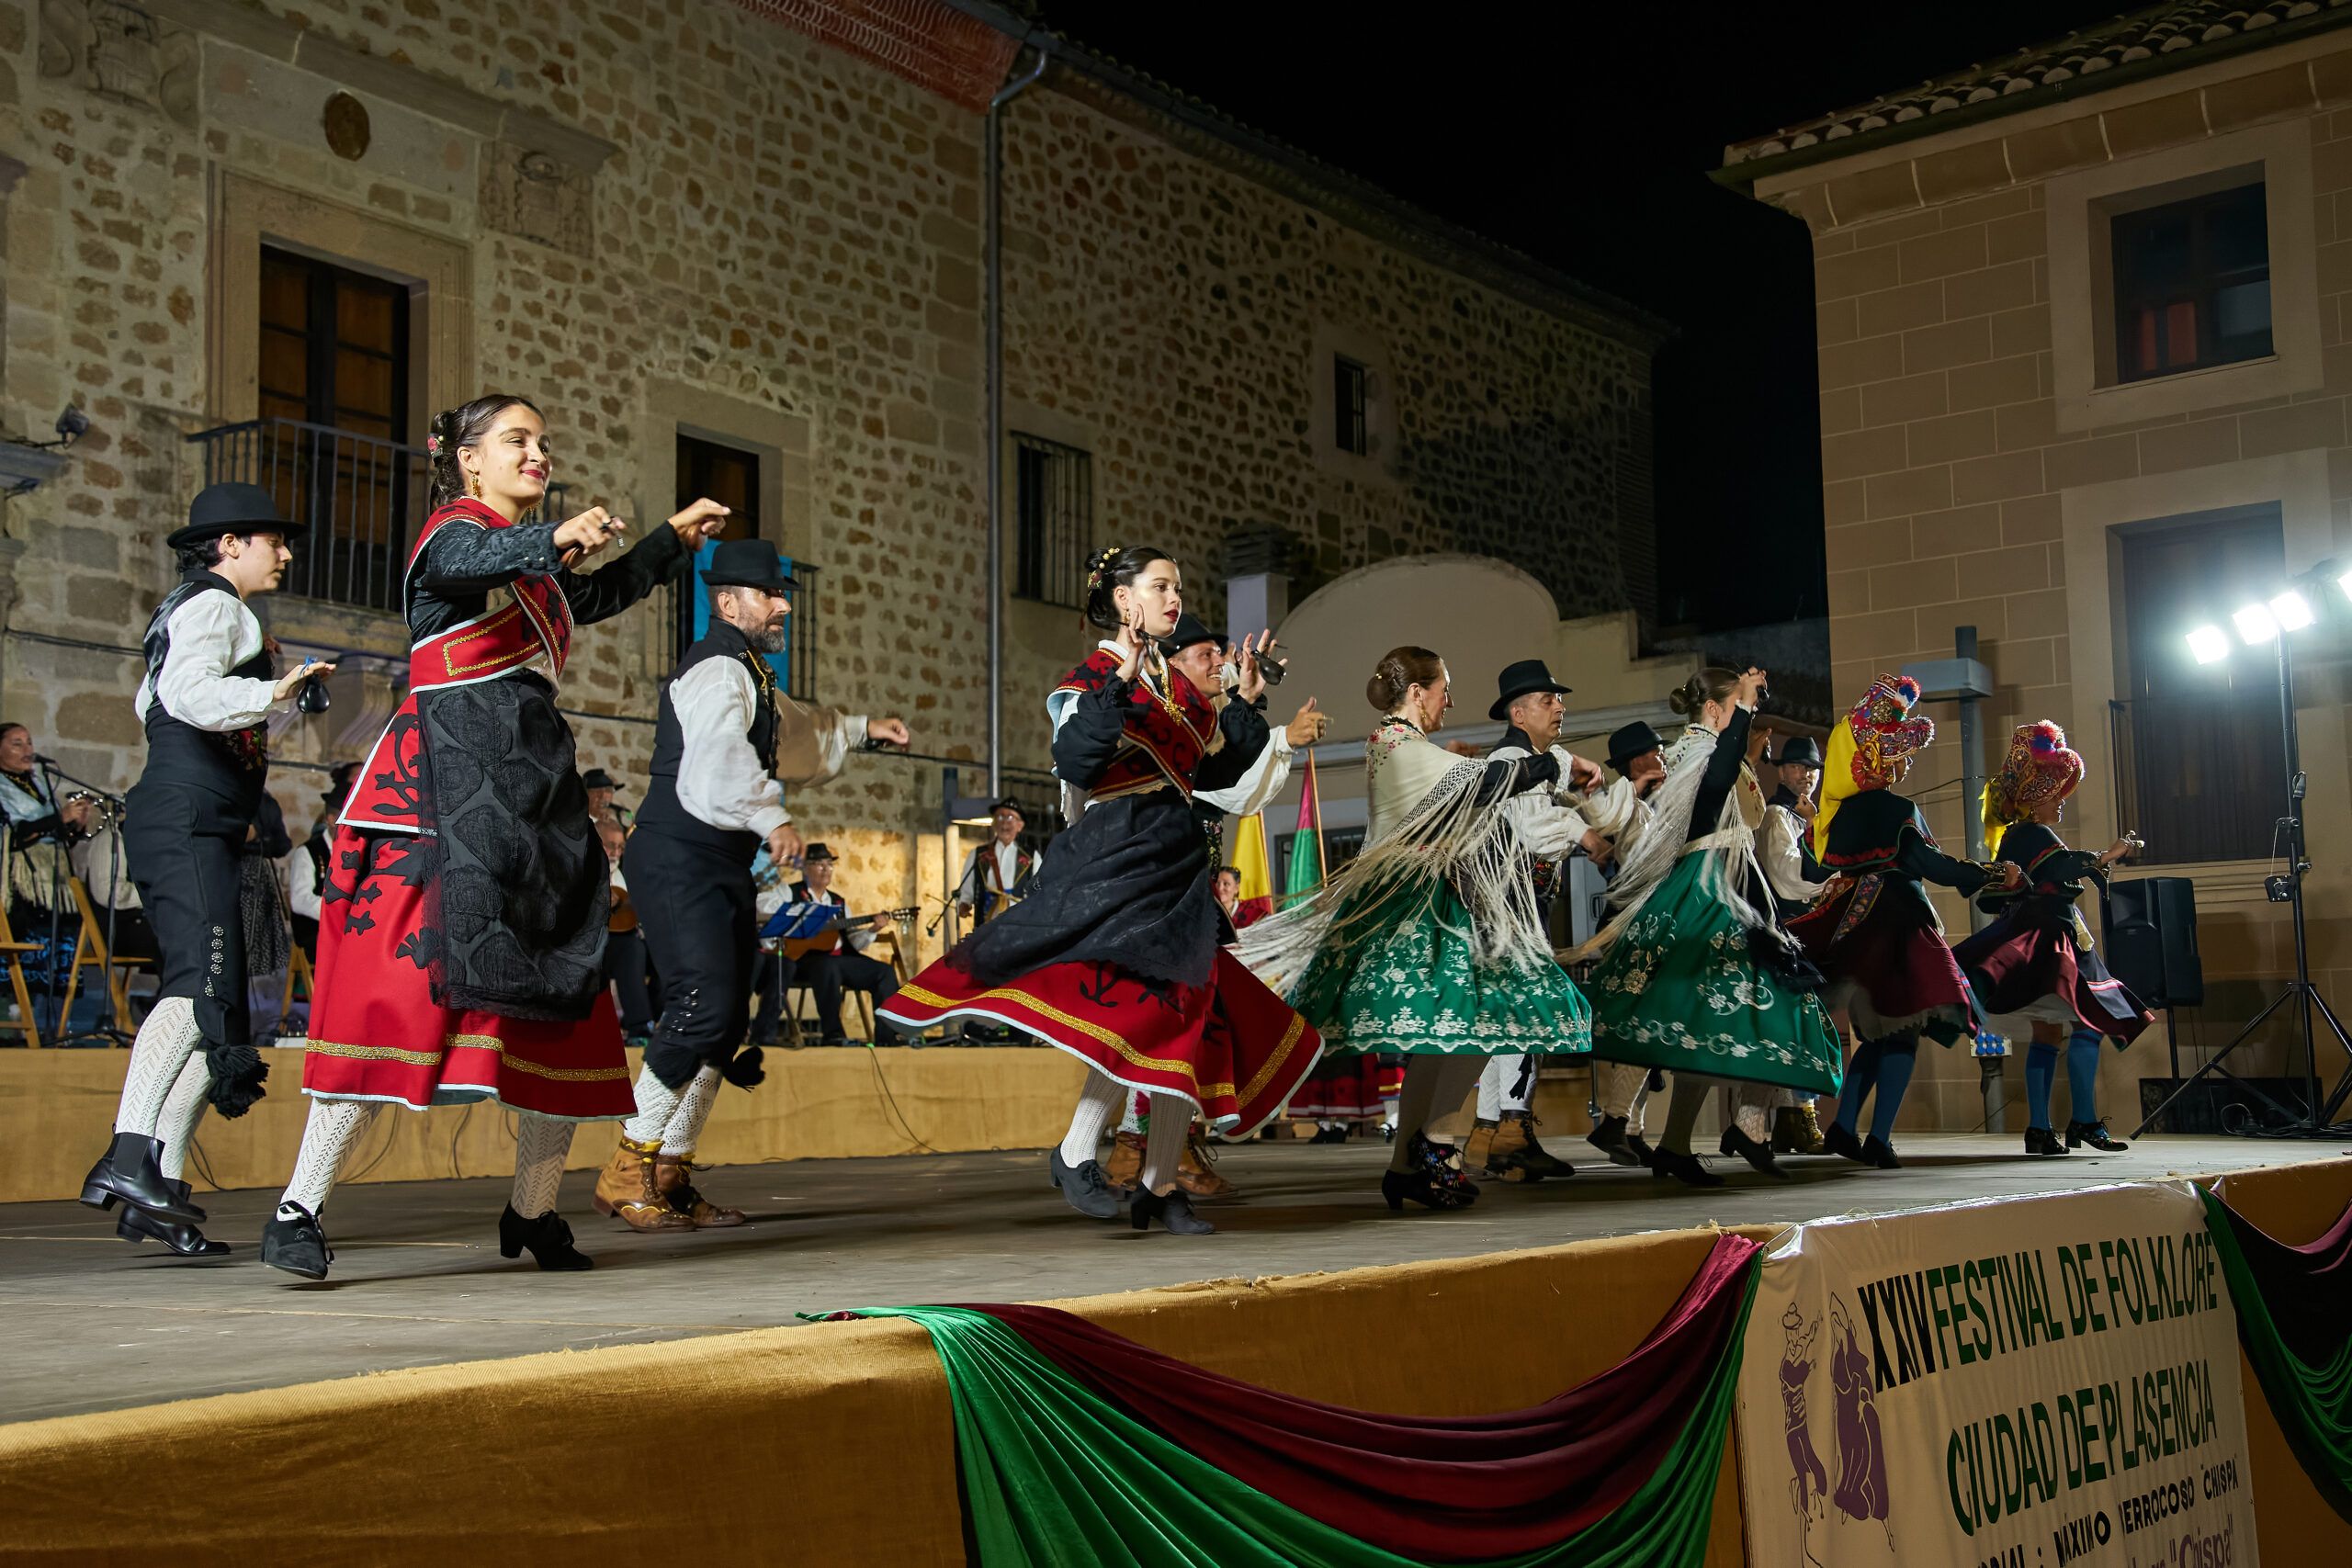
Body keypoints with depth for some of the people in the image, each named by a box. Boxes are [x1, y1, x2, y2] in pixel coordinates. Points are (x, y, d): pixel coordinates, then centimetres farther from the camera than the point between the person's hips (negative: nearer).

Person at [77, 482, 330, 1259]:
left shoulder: (191, 607, 27)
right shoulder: (214, 605, -4)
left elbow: (147, 703, 38)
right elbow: (186, 691, -23)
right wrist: (269, 694, -37)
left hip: (200, 828, 11)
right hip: (189, 823, -11)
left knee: (212, 1006, 4)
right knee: (201, 986, -26)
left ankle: (162, 1184, 0)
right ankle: (129, 1156, -39)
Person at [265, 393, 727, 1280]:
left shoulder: (534, 558, 24)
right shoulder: (452, 531, 1)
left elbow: (600, 597, 44)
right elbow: (471, 564, -24)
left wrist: (675, 539, 44)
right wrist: (555, 539, -43)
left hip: (530, 786, 8)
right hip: (446, 776, -8)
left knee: (560, 994, 3)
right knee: (408, 980, -20)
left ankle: (533, 1212, 13)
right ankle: (298, 1212, -17)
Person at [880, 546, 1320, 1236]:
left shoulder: (1179, 687, 18)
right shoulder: (1089, 681, -2)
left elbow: (1215, 772, 23)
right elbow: (1074, 762, -20)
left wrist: (1246, 701, 18)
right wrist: (1120, 681, -25)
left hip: (1177, 862, 8)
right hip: (1115, 858, -8)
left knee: (1190, 1014, 2)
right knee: (1145, 1007, -20)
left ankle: (1161, 1185, 8)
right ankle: (1076, 1154, -4)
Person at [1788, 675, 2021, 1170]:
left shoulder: (1838, 810, 9)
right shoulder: (1897, 810, -11)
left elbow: (1832, 862, 18)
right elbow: (1928, 864, -18)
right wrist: (1992, 875, -11)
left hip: (1851, 920, 7)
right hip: (1896, 922, -7)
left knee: (1879, 1030, 17)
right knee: (1902, 1032, -3)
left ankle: (1844, 1126, 7)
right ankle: (1880, 1138, -10)